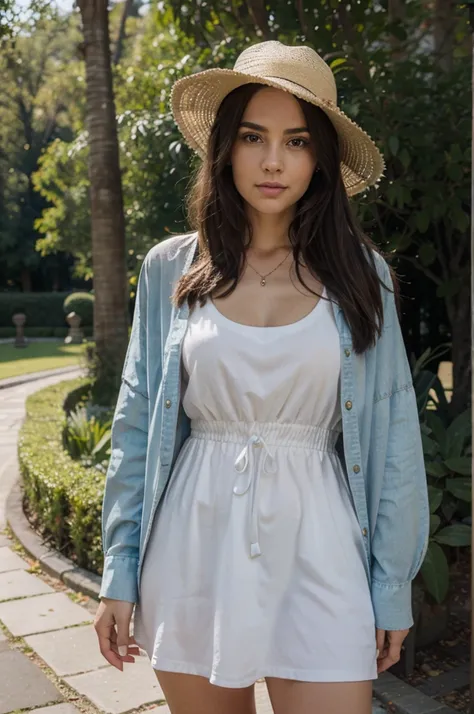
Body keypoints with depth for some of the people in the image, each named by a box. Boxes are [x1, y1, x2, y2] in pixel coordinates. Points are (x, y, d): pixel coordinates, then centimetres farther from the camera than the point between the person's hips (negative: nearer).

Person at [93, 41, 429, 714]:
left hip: (318, 547, -1)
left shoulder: (359, 274, 0)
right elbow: (137, 425, 5)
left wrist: (393, 588, 2)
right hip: (195, 546, 1)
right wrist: (120, 573, 3)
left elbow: (392, 435, 2)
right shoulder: (171, 269, 2)